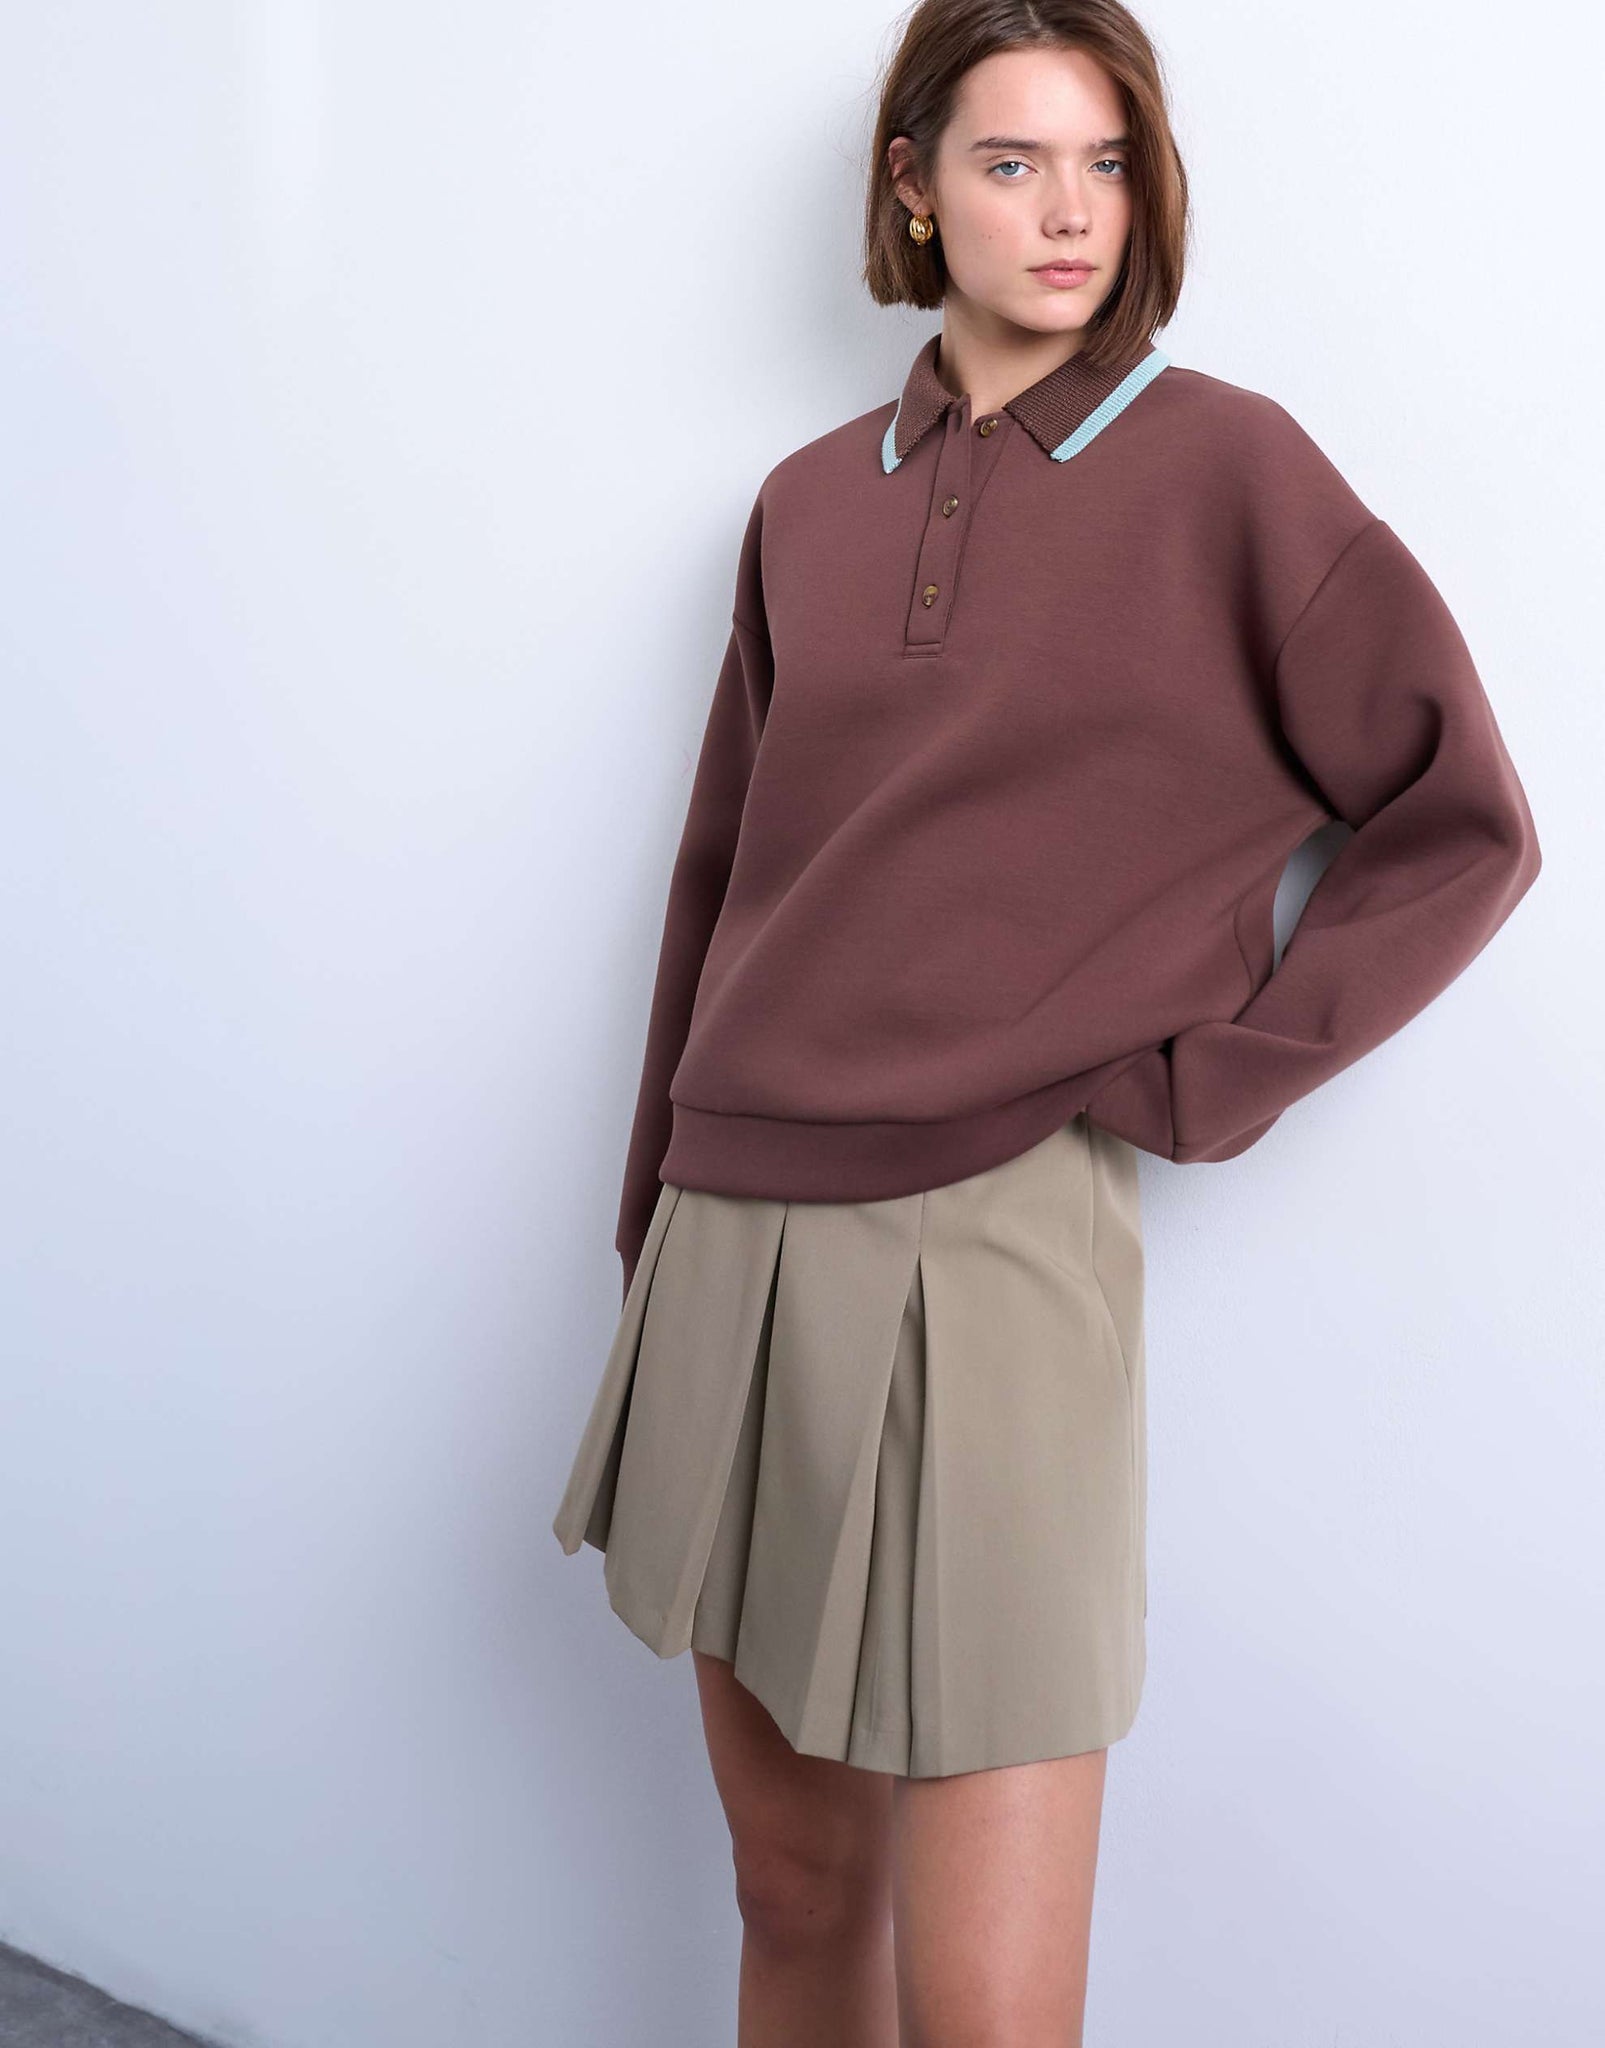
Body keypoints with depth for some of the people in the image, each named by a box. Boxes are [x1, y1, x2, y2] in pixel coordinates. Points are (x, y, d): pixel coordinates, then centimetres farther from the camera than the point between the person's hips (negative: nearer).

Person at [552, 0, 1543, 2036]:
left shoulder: (1221, 466, -1)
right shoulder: (812, 507, 11)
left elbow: (1463, 824, 0)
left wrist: (1192, 1077, -7)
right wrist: (654, 1233, 15)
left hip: (989, 1239, -4)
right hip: (734, 1248, 5)